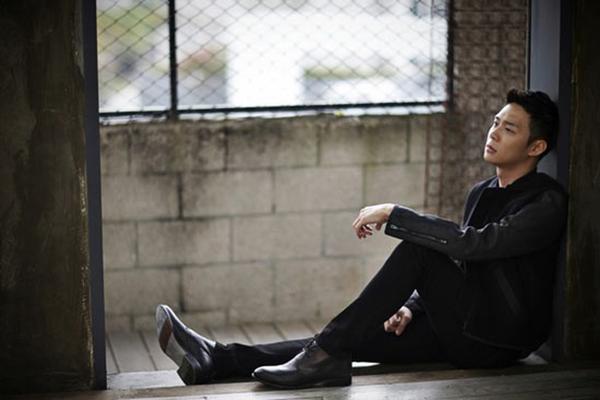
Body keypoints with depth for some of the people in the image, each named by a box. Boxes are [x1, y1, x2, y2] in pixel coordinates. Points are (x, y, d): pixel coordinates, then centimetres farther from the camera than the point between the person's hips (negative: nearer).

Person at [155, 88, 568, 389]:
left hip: (499, 338, -8)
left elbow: (475, 244, -25)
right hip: (462, 333, 8)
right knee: (355, 338, -10)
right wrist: (411, 306, 2)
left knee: (417, 247, -26)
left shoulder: (548, 201, -9)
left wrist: (393, 214, -23)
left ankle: (325, 356, -26)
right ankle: (215, 360, -22)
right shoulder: (481, 192, 18)